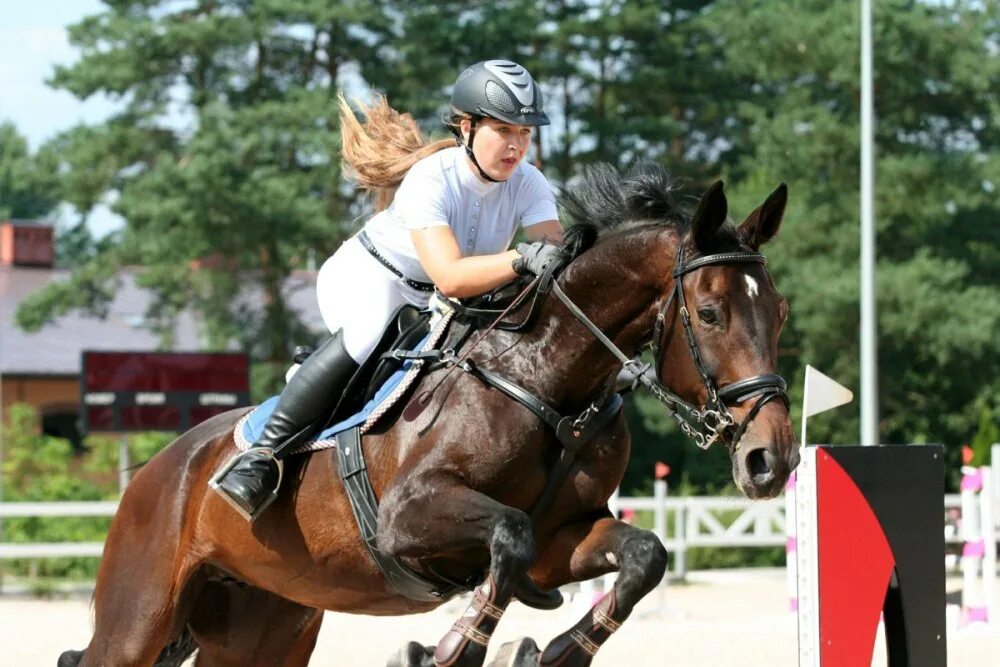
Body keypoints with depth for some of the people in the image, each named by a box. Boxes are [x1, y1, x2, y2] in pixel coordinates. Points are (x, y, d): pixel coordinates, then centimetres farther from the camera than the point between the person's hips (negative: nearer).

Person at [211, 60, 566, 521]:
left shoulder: (528, 185, -13)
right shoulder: (430, 180, -29)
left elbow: (556, 255, -26)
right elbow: (449, 277, -42)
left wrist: (554, 261, -51)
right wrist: (520, 259, -56)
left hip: (431, 308, 8)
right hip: (367, 279, -8)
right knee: (365, 335, -37)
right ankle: (262, 456, -35)